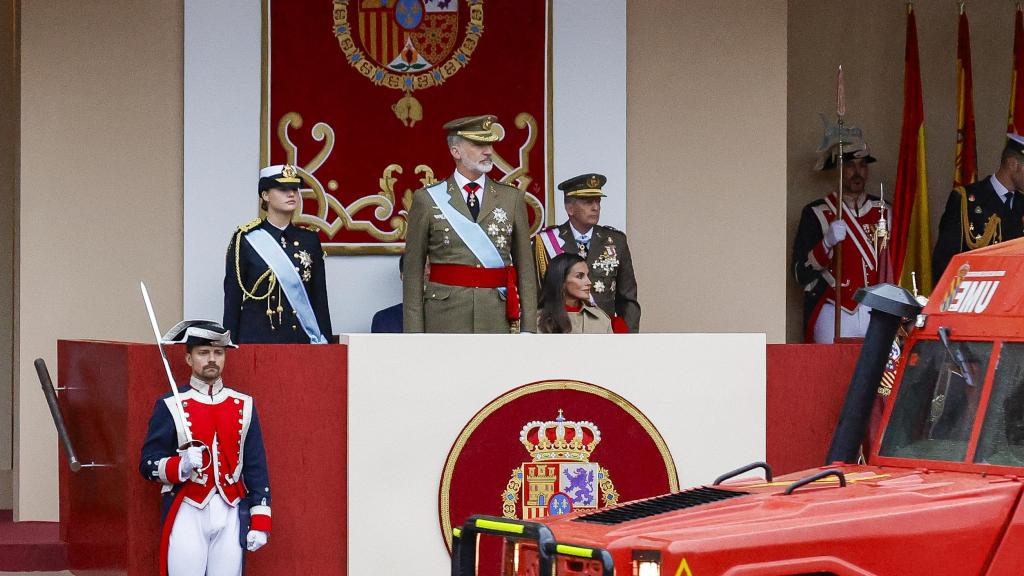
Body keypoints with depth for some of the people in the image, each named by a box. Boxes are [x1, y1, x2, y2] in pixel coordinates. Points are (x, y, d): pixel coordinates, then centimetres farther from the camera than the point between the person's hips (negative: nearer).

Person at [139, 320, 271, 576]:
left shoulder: (243, 406, 11)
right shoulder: (170, 406, 1)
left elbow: (256, 468, 11)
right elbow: (148, 464, -1)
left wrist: (260, 523, 5)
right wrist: (180, 466, -21)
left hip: (231, 516, 3)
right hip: (187, 514, -3)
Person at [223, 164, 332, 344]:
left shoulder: (309, 239, 10)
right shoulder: (245, 240, 0)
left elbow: (320, 298, 11)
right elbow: (232, 300, 0)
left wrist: (324, 343, 5)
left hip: (302, 342, 3)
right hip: (257, 340, -3)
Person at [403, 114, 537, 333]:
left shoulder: (512, 198, 10)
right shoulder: (427, 199, 4)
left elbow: (525, 266, 9)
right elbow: (413, 272, 4)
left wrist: (528, 329, 3)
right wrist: (414, 333, -2)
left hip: (497, 320, 2)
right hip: (445, 319, -2)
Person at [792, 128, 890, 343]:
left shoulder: (882, 211, 13)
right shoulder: (816, 213, 1)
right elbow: (801, 274, -5)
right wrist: (827, 243, -20)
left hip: (877, 317, 3)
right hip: (834, 319, -3)